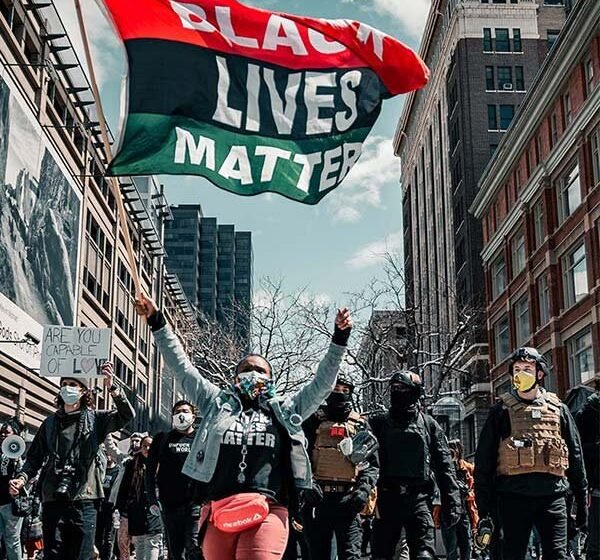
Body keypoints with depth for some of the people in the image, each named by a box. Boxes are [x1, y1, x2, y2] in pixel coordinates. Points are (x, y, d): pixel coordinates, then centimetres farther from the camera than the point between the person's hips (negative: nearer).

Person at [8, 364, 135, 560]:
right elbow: (35, 457, 14)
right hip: (53, 500, 2)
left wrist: (112, 387, -21)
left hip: (84, 500, -2)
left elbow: (127, 415, -7)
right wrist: (22, 477, -5)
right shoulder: (50, 423, 14)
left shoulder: (95, 419, 7)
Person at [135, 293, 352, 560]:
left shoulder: (284, 410, 18)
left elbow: (322, 382, 16)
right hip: (219, 512, 2)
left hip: (267, 513, -2)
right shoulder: (218, 403, 19)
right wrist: (157, 322, 15)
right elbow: (182, 367, 18)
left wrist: (339, 338, 6)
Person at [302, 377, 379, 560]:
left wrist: (364, 490, -6)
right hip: (317, 499, 1)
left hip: (348, 501, 0)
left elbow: (372, 464, 10)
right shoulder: (314, 421, 10)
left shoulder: (360, 424, 12)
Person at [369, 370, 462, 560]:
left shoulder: (429, 425, 9)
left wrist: (451, 503, 0)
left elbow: (445, 466, 6)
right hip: (386, 499, 2)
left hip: (418, 499, -1)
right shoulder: (379, 423, 11)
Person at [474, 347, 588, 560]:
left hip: (552, 496, 1)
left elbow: (575, 456, 14)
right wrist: (484, 506, -1)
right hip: (514, 496, -1)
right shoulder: (501, 411, 7)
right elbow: (483, 460, 5)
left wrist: (582, 501, 10)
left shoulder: (558, 409, 12)